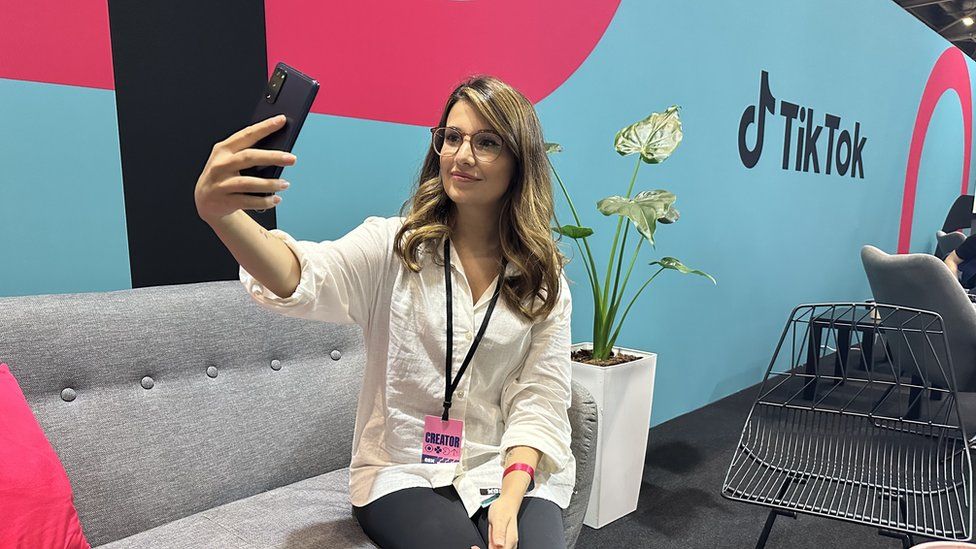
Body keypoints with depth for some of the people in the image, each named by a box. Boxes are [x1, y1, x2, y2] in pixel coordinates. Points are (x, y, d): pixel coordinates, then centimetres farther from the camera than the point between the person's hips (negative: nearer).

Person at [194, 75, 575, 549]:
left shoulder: (544, 278, 1)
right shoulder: (394, 244, -4)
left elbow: (540, 397, -2)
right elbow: (306, 280, -24)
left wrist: (511, 496, -17)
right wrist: (219, 212, -44)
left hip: (509, 472, 2)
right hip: (403, 473, -1)